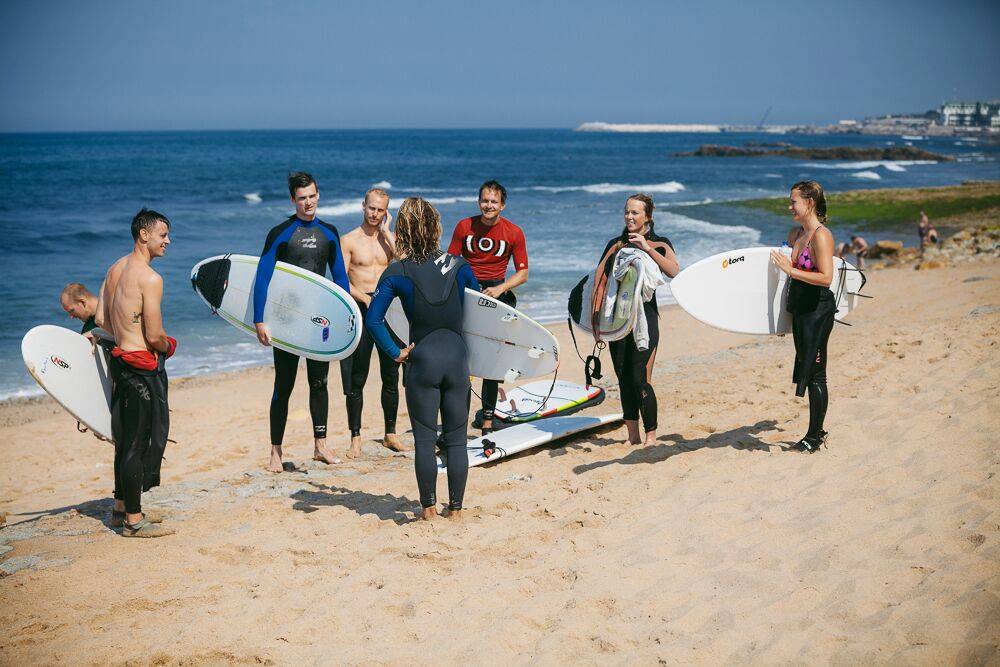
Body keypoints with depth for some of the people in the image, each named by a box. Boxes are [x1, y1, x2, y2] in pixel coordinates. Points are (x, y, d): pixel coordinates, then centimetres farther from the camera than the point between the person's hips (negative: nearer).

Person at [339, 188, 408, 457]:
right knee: (356, 379, -2)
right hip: (360, 307, -3)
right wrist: (366, 299, -16)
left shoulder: (390, 238, 10)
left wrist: (386, 231, -6)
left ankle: (390, 434, 18)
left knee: (391, 375, 7)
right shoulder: (349, 240, 2)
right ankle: (355, 438, 5)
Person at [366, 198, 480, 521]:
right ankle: (455, 508, 16)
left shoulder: (397, 272, -5)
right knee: (456, 439, 10)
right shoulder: (458, 266, -1)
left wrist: (396, 352, -3)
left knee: (424, 440, 8)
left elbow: (372, 319, -12)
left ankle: (429, 508, 14)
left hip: (422, 360, -1)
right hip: (457, 357, 2)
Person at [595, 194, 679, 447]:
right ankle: (633, 435, 14)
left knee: (641, 380, -11)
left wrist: (647, 248, -20)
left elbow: (675, 272, -15)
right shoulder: (616, 244, 14)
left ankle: (651, 437, -2)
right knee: (624, 379, 6)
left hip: (645, 314, -4)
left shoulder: (660, 243, 3)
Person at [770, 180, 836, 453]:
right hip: (800, 309, 9)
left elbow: (826, 277, -25)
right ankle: (816, 432, 24)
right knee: (806, 372, 13)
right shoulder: (796, 234, 11)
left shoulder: (821, 235, -15)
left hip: (818, 310, -9)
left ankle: (815, 436, 9)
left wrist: (791, 270, -22)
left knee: (814, 374, -1)